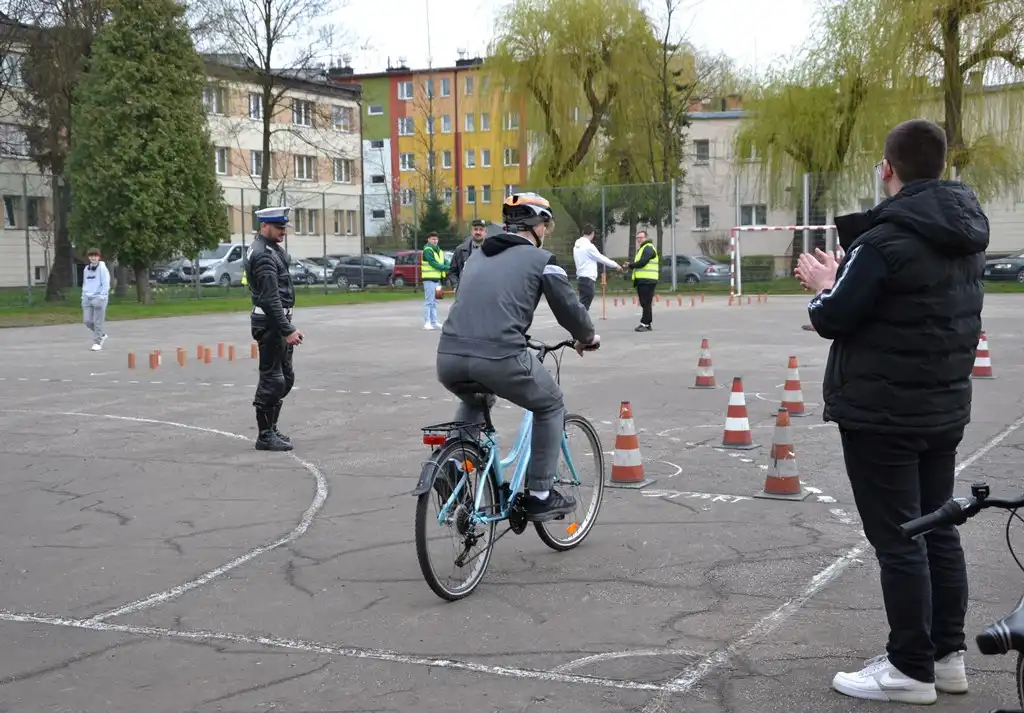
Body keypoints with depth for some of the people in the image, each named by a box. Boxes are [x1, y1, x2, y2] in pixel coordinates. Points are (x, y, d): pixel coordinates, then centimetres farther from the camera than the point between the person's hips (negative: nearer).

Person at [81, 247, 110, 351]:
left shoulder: (102, 268, -6)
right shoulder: (86, 269, 13)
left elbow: (106, 284, -9)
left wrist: (101, 297, -16)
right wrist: (83, 297, 14)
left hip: (99, 297, -6)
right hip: (88, 298, 6)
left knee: (98, 322, -7)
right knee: (87, 321, 2)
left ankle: (97, 342, 2)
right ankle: (102, 335, 23)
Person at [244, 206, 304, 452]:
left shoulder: (271, 250, 16)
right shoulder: (263, 255, -17)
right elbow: (270, 299, -23)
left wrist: (288, 326, 20)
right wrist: (287, 330, -24)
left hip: (277, 323, 10)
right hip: (270, 324, -10)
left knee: (285, 378, 16)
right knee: (272, 380, -5)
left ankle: (271, 429, 25)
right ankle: (265, 436, 1)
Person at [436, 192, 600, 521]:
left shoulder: (477, 257, 25)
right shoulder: (540, 260, 8)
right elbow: (569, 308, 12)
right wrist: (587, 337, 34)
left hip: (449, 358, 6)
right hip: (499, 358, -6)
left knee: (474, 401, 39)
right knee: (551, 406, 21)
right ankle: (540, 496, 20)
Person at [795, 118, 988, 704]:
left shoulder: (887, 240, -20)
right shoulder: (966, 237, 8)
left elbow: (832, 319, -19)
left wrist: (825, 286, 2)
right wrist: (846, 277, 13)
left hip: (882, 413, -8)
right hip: (945, 408, 9)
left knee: (898, 540, -1)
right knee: (938, 531, 15)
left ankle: (911, 669, 6)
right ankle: (948, 654, 23)